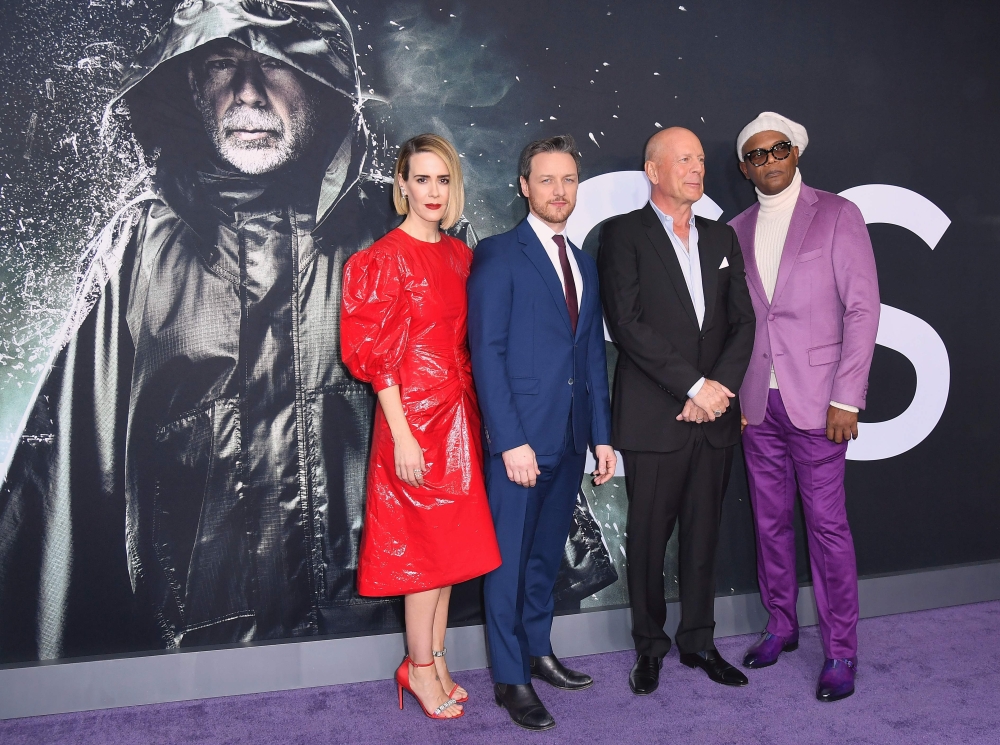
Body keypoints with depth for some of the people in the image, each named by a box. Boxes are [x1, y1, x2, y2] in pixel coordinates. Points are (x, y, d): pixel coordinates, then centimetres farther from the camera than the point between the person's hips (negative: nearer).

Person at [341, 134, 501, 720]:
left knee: (450, 541, 13)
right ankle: (420, 669, 20)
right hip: (416, 414, -7)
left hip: (459, 413, 7)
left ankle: (435, 660, 28)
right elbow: (375, 354, -13)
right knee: (426, 544, 2)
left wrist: (478, 416, 9)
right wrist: (402, 435, -16)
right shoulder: (385, 259, -10)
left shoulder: (460, 255, 10)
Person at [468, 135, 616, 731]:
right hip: (521, 436, -6)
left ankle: (538, 651, 33)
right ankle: (511, 678, 15)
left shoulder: (585, 264, 16)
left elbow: (594, 354, 16)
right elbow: (487, 352, -11)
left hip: (571, 437, 6)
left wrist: (602, 435, 11)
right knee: (510, 558, 3)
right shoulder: (498, 255, -5)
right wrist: (511, 440, -17)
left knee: (547, 553, 17)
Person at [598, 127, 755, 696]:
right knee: (649, 537, 5)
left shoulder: (722, 238, 15)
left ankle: (699, 641, 28)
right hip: (654, 417, -4)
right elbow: (626, 323, -13)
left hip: (715, 415, 5)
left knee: (704, 534, 12)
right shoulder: (625, 234, -2)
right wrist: (694, 385, -14)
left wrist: (721, 387, -6)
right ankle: (650, 647, 22)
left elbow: (743, 322, 10)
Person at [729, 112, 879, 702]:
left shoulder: (838, 215, 0)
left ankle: (841, 651, 13)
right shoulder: (737, 230, 12)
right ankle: (781, 626, 28)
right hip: (757, 404, 4)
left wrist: (846, 398, -12)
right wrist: (729, 390, 3)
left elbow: (862, 308, -5)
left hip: (815, 402, -4)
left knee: (827, 524, 0)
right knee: (771, 520, 12)